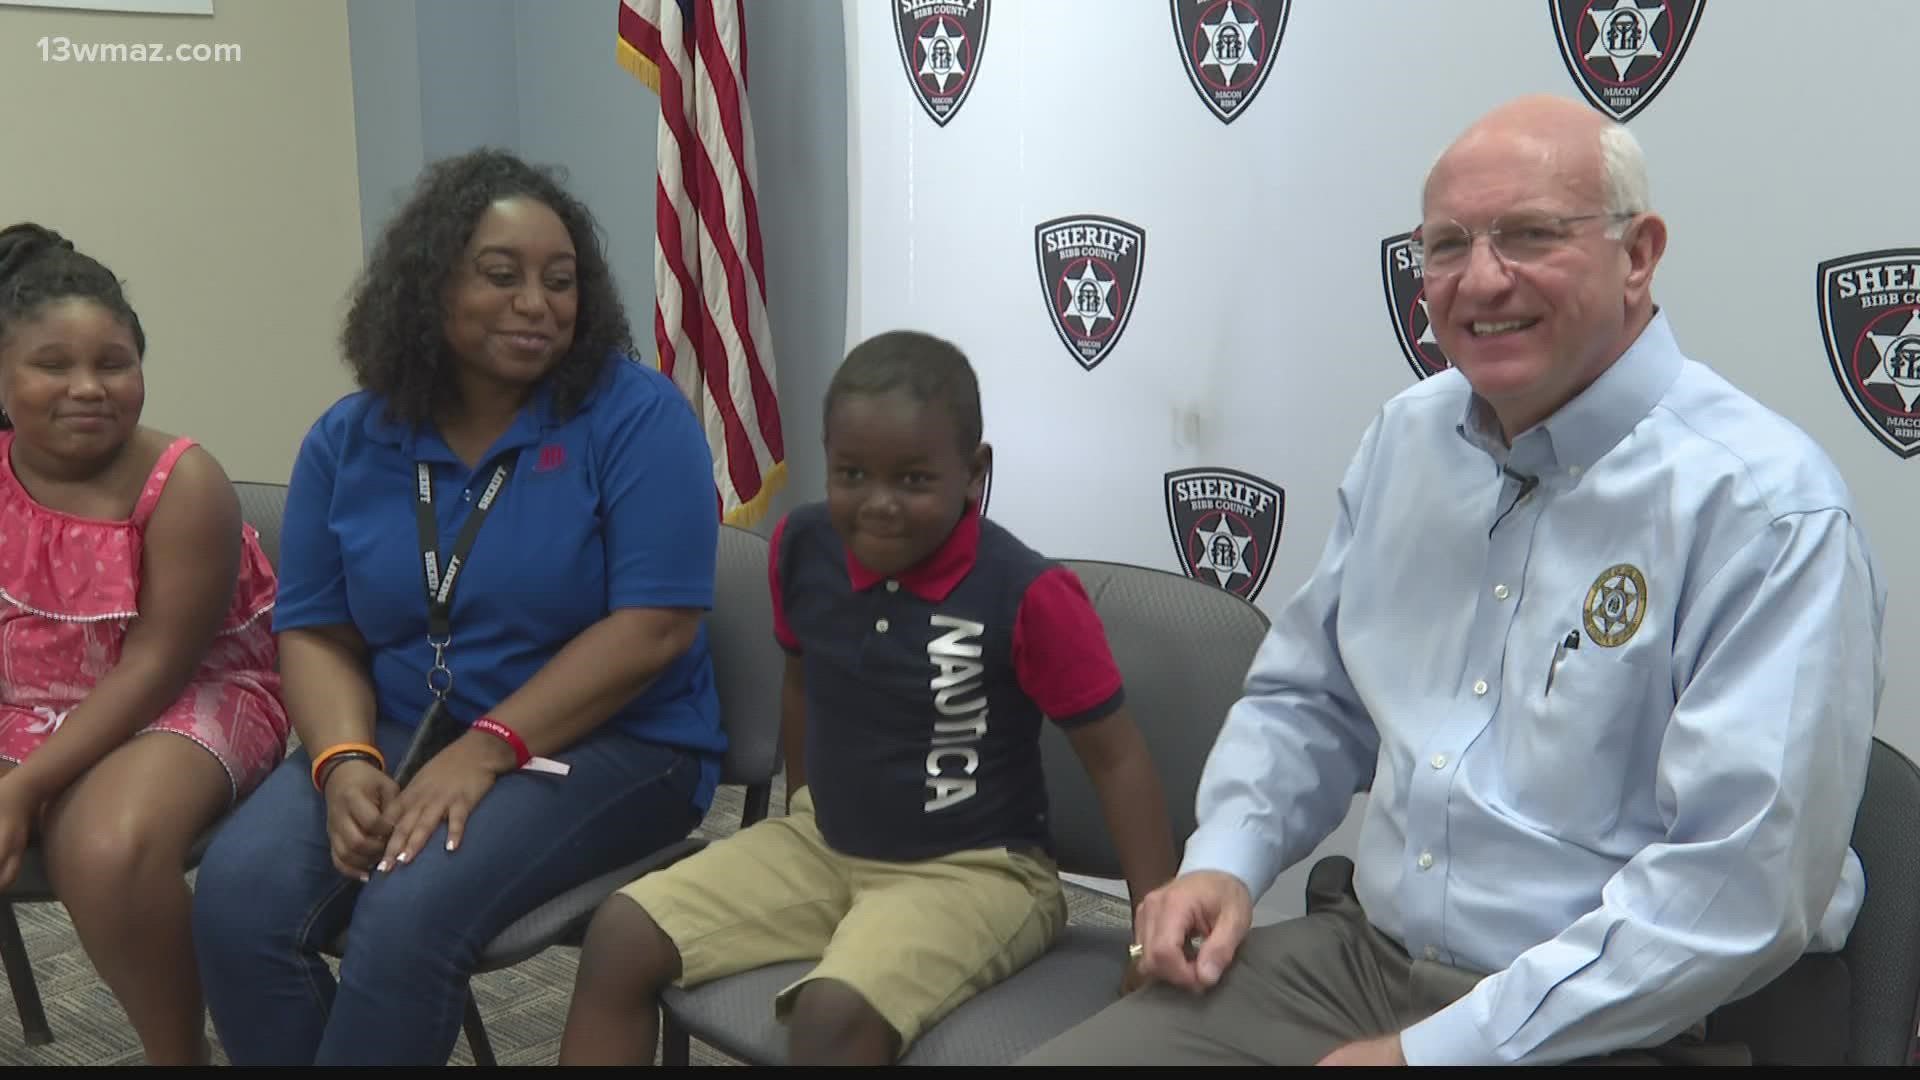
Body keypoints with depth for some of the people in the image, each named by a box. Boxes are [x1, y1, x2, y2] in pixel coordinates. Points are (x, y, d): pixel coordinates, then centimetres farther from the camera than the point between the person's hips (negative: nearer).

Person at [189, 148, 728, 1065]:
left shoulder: (636, 416, -11)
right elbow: (316, 634, 7)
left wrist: (487, 748, -22)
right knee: (239, 897, -20)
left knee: (412, 910, -30)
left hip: (607, 743, -4)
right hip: (405, 732, 5)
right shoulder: (350, 439, 4)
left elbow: (652, 627, -16)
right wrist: (346, 763, -13)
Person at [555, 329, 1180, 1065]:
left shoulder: (1028, 596, -23)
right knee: (622, 936, -6)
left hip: (973, 872, -6)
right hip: (823, 845, 6)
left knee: (836, 1015, -33)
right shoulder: (801, 547, -7)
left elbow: (1116, 758, -16)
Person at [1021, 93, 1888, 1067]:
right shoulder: (1408, 436, 6)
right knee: (1052, 1056, -5)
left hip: (1604, 1028, -5)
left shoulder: (1767, 508, -16)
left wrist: (1438, 1051, -20)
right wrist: (1224, 860, 0)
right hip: (1352, 956, 6)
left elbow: (1741, 888, -21)